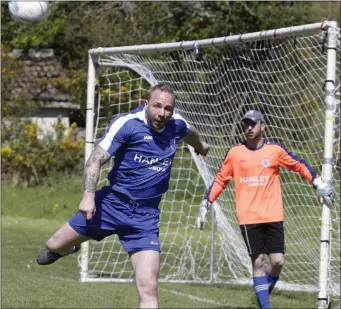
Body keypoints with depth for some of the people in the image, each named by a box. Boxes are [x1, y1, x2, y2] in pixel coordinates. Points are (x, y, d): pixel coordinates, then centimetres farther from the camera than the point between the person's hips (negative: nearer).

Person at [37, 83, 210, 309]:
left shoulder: (177, 125, 1)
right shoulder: (126, 124, -15)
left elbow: (191, 133, 27)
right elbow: (96, 159, -16)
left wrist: (201, 146, 48)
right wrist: (89, 194, -30)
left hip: (145, 216, 1)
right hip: (112, 203, -1)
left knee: (149, 288, -14)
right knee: (55, 246, 9)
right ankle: (69, 248, 48)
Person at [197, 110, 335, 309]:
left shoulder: (275, 150, 2)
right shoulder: (235, 153, 4)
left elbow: (300, 165, 11)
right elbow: (221, 180, 11)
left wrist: (319, 183, 1)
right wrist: (206, 204, 7)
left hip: (273, 216, 1)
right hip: (248, 217, 0)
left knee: (278, 261, -4)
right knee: (258, 261, -4)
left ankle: (265, 291, 22)